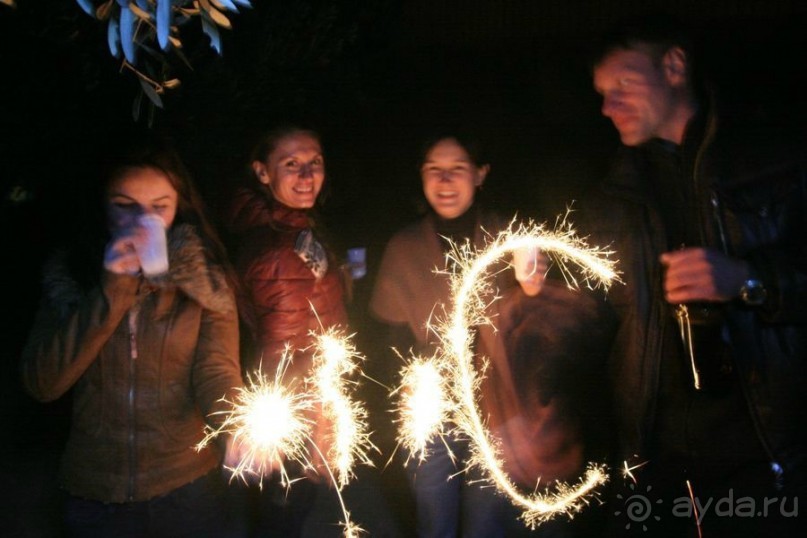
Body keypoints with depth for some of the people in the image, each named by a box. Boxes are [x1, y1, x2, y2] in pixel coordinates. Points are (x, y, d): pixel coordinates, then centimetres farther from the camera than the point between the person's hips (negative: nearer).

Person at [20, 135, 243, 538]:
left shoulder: (202, 274, -5)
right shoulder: (71, 270, -2)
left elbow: (216, 370, -11)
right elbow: (42, 383, -11)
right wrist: (111, 288, -20)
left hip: (189, 489, -1)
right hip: (94, 497, 1)